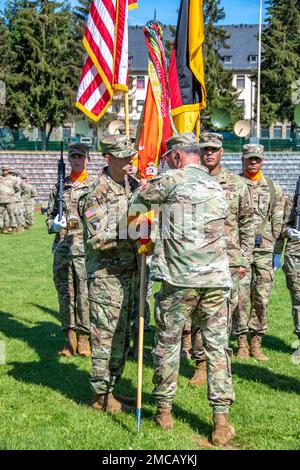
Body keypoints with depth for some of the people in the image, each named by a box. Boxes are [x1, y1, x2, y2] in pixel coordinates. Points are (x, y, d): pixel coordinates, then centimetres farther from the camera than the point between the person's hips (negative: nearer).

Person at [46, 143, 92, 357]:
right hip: (62, 248, 4)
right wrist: (54, 225, -3)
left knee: (85, 295, -3)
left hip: (85, 249, -4)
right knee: (65, 293, 7)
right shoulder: (60, 187, 14)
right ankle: (70, 338, 15)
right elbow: (50, 215, 18)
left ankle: (84, 338, 8)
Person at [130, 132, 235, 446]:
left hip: (179, 278, -4)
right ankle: (222, 420, 4)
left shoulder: (173, 179, -2)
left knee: (168, 343, 9)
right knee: (217, 346, 5)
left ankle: (164, 410, 19)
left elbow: (138, 199, 8)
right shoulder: (217, 188, 17)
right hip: (216, 278, 5)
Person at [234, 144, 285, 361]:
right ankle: (242, 342, 5)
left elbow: (278, 221, 11)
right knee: (240, 296, -4)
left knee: (262, 298, 3)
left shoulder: (274, 188, 11)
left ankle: (256, 343, 12)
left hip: (265, 250, 2)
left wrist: (276, 250, 7)